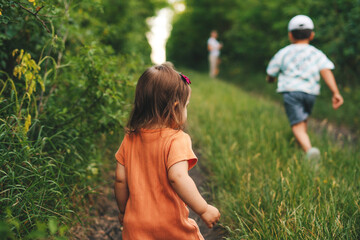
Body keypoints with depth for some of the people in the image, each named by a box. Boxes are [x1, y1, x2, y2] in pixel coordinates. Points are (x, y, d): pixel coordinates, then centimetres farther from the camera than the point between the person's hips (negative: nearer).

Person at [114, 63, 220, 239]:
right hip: (172, 226, -4)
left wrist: (123, 210, 17)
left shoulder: (130, 139, -1)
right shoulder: (176, 140, -18)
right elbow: (177, 177, -31)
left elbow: (120, 180, 3)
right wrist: (203, 210, -24)